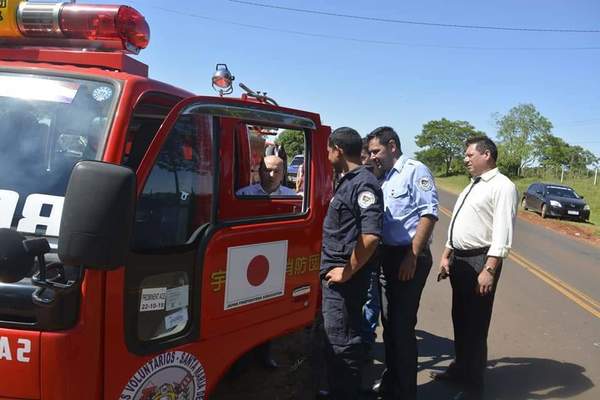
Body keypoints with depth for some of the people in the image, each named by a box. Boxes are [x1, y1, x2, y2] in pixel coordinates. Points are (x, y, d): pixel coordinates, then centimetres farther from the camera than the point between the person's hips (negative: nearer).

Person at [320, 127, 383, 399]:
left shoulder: (363, 183, -17)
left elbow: (370, 236, -27)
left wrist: (348, 271, -18)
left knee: (341, 339, 1)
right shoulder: (347, 181, 12)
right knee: (335, 336, 20)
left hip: (344, 277, -10)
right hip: (334, 272, 10)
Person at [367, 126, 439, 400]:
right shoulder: (384, 178, 17)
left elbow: (429, 213, -16)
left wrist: (412, 256, -21)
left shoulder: (415, 171, -7)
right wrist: (382, 256, 12)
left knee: (402, 325, -2)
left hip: (408, 257, -8)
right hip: (387, 256, 8)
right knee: (389, 322, 15)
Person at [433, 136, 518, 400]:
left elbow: (502, 233, -20)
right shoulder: (472, 186, 16)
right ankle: (460, 368, 37)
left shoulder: (502, 186, -12)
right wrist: (446, 257, 17)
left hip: (480, 261, -9)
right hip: (459, 259, 9)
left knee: (475, 324, 1)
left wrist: (489, 270, -25)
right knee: (460, 319, 19)